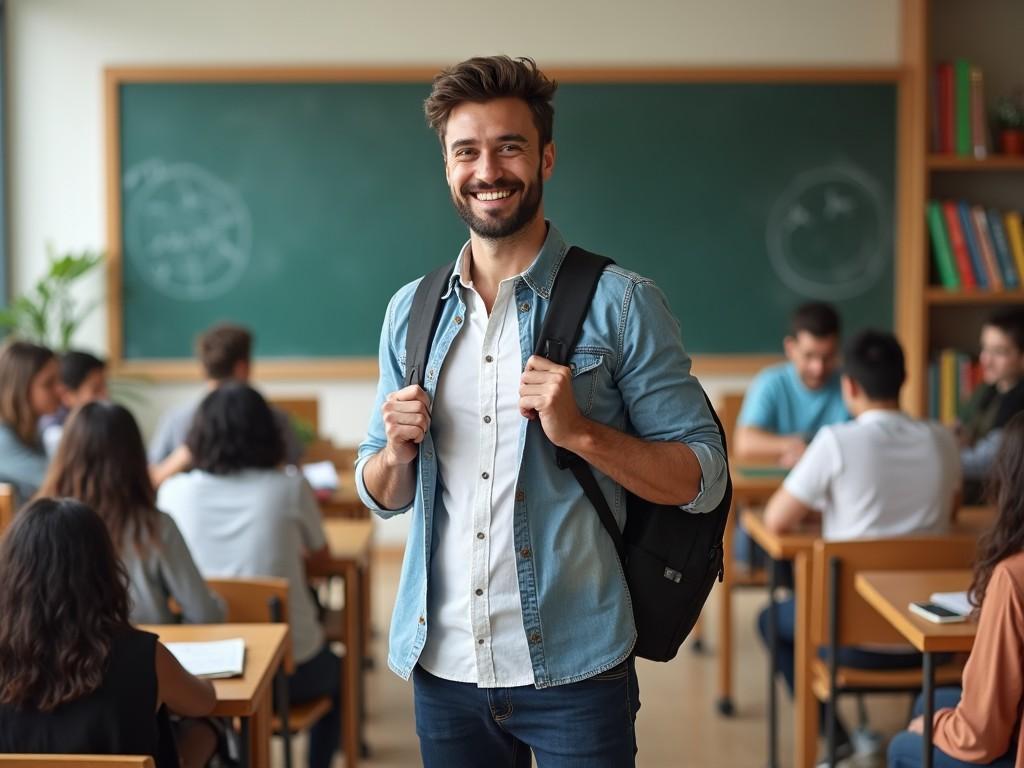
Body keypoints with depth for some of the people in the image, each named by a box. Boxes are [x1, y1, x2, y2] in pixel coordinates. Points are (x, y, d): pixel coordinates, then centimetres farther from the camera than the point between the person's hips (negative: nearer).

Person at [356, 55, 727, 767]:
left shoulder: (620, 304, -6)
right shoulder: (411, 312, 7)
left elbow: (702, 479, -7)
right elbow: (382, 494, 13)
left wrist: (579, 431, -21)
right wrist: (397, 451, -9)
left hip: (573, 673, -4)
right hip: (443, 667, 4)